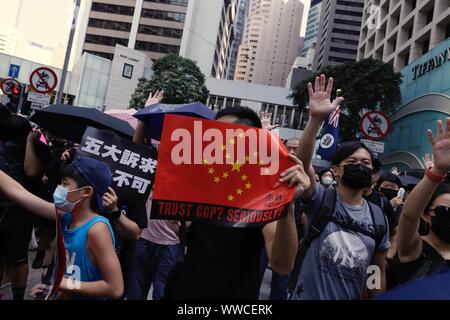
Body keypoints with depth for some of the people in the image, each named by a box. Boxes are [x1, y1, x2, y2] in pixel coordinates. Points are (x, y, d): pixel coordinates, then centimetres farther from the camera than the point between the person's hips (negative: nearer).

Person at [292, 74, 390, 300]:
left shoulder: (378, 218, -2)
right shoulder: (320, 200, -12)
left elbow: (379, 271, 7)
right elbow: (302, 164, -30)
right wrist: (316, 119, -42)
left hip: (352, 297, 3)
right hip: (308, 296, -3)